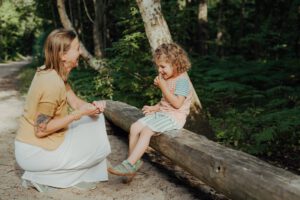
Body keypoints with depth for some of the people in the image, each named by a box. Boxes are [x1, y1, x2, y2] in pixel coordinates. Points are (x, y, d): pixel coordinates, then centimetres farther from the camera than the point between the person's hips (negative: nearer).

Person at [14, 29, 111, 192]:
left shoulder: (55, 73, 2)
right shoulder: (52, 83, -26)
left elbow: (75, 102, 5)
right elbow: (41, 129, -24)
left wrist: (92, 106, -17)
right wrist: (79, 113, -23)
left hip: (36, 144, 9)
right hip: (35, 152, -9)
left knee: (95, 118, 12)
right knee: (100, 146, 0)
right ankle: (41, 177, 3)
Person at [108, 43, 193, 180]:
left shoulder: (182, 80, -13)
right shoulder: (167, 79, 15)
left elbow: (177, 103, -22)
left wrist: (163, 87, -20)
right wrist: (155, 107, 7)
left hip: (174, 117, -9)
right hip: (161, 113, 9)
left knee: (146, 130, -27)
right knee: (135, 127, -6)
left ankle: (129, 164, -25)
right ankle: (133, 162, -2)